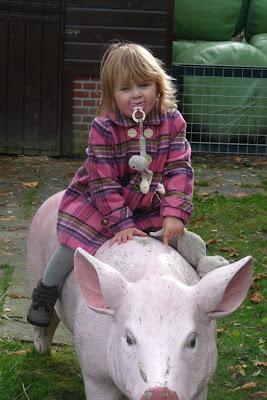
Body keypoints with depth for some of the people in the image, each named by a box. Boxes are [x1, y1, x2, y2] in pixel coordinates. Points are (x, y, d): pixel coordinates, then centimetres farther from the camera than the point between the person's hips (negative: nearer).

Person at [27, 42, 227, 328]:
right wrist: (121, 224, -24)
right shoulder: (104, 128, -21)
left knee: (187, 241, -8)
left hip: (150, 204, 3)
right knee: (74, 241, -13)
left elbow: (178, 170, -15)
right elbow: (104, 182, -21)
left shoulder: (172, 121, -12)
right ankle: (46, 292, 9)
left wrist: (174, 214, -26)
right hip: (97, 202, -3)